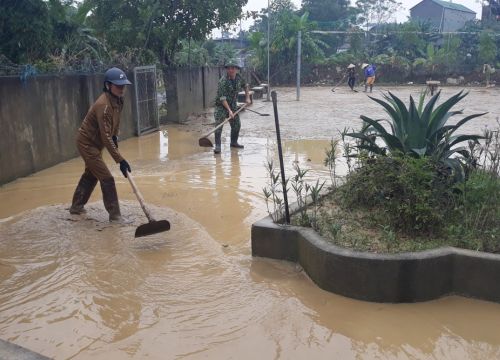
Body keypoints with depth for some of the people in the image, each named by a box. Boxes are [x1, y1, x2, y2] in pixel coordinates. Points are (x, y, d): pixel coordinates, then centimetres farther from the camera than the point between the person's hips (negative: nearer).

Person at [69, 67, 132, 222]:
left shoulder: (117, 99, -5)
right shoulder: (103, 105, -32)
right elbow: (106, 137, -34)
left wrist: (115, 135, 10)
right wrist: (120, 160, -35)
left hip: (94, 142, 10)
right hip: (87, 143, -10)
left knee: (91, 174, 24)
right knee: (107, 178, -10)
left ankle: (76, 206, 41)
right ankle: (115, 215, -1)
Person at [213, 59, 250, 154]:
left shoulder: (239, 77, -2)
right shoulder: (223, 81, -23)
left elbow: (245, 86, 20)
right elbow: (222, 98, -26)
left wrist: (247, 97, 13)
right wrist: (229, 110, -31)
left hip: (233, 105, 7)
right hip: (221, 105, -6)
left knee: (236, 124, 10)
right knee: (219, 125, -16)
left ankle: (234, 142, 28)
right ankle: (217, 146, -12)